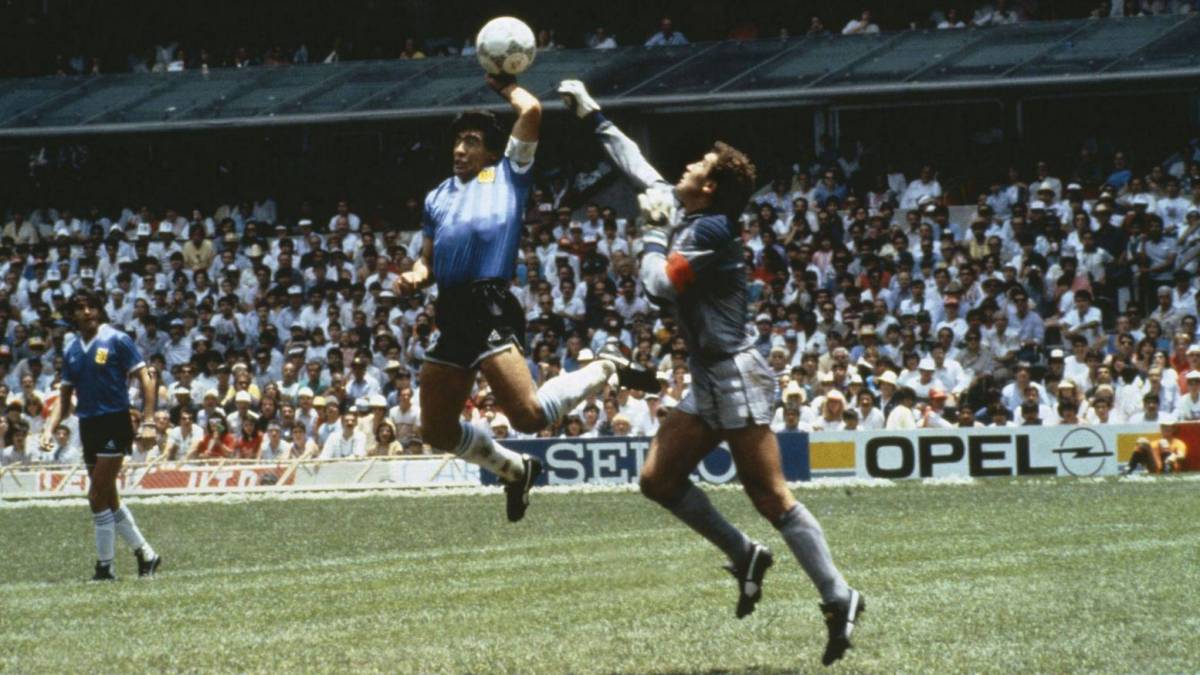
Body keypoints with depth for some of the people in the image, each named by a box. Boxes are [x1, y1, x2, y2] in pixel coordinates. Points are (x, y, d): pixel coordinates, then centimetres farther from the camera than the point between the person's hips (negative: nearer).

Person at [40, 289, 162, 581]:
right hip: (88, 427, 7)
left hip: (114, 425, -7)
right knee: (108, 499, 10)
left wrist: (148, 422, -16)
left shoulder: (117, 340, -6)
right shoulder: (72, 351, 11)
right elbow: (64, 396, 16)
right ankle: (145, 555, 20)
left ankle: (105, 565, -2)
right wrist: (50, 428, 2)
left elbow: (145, 380, -7)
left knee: (98, 497, -10)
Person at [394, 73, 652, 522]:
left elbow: (531, 111, -1)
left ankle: (605, 370, 6)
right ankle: (515, 470, 30)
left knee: (529, 415, -20)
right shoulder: (438, 197, 24)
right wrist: (414, 277, 4)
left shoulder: (507, 176, 9)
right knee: (437, 431, 7)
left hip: (490, 308, -7)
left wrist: (506, 87, 18)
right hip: (452, 313, 7)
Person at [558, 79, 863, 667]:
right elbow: (637, 166, 23)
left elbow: (659, 285, -19)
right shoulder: (683, 215, 11)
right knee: (658, 479, 6)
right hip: (708, 382, 10)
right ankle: (744, 555, 13)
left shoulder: (710, 230, -15)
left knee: (771, 497, -11)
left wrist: (654, 231, -4)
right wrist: (591, 116, 28)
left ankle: (838, 598, -10)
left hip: (736, 377, -10)